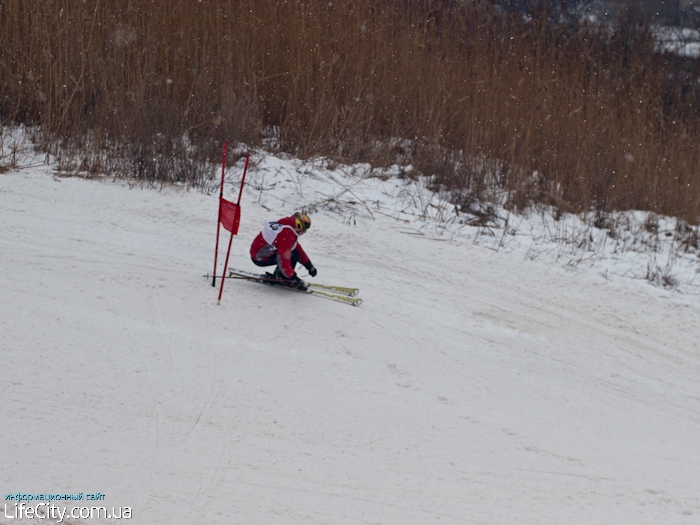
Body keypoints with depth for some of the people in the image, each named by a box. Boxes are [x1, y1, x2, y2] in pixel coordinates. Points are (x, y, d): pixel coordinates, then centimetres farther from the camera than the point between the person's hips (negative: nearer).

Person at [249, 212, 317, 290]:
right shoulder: (286, 236, -26)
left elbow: (298, 248, 17)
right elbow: (283, 262, -29)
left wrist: (310, 266, 17)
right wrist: (293, 278, -22)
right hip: (260, 259, -10)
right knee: (294, 255, -16)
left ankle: (277, 276, 12)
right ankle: (282, 278, -5)